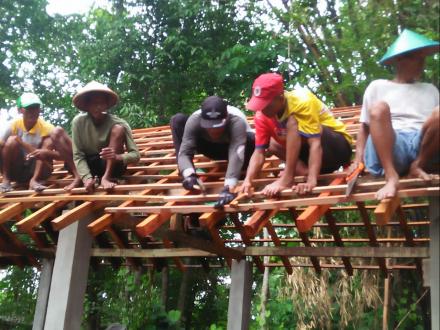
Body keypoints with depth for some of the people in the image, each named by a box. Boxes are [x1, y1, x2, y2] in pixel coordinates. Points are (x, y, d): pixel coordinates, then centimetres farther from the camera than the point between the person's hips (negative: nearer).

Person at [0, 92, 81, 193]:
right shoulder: (14, 125, -9)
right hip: (16, 171, 0)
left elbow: (63, 155, -20)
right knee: (12, 140, -24)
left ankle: (35, 180, -25)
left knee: (49, 140, -21)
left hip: (37, 170, 0)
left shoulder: (46, 127, -13)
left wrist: (47, 153, -40)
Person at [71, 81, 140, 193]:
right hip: (89, 166, 2)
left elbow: (135, 155, -20)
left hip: (112, 166, -1)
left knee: (118, 129, -25)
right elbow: (77, 155, -15)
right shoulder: (79, 121, -15)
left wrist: (117, 157, -42)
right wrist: (87, 177, -31)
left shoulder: (118, 123, -18)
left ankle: (107, 177, -26)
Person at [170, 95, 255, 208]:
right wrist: (189, 175, -56)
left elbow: (236, 154, -51)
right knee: (177, 120, -22)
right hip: (211, 147, 3)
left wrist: (229, 188, -64)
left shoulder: (237, 121, -40)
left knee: (252, 139, -39)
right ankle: (187, 179, -18)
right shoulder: (194, 120, -33)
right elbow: (184, 152, -36)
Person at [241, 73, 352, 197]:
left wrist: (311, 181, -46)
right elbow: (259, 151, -13)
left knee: (293, 122, -29)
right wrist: (248, 180, -29)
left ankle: (287, 179, -29)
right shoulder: (262, 116, -12)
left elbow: (315, 143, -35)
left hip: (339, 145, -7)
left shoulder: (302, 102, -29)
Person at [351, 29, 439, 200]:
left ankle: (418, 165, -10)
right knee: (379, 108, -31)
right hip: (389, 147, -2)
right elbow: (365, 126, 15)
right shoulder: (378, 86, 19)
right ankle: (391, 176, -34)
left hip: (423, 145, 2)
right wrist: (358, 159, 1)